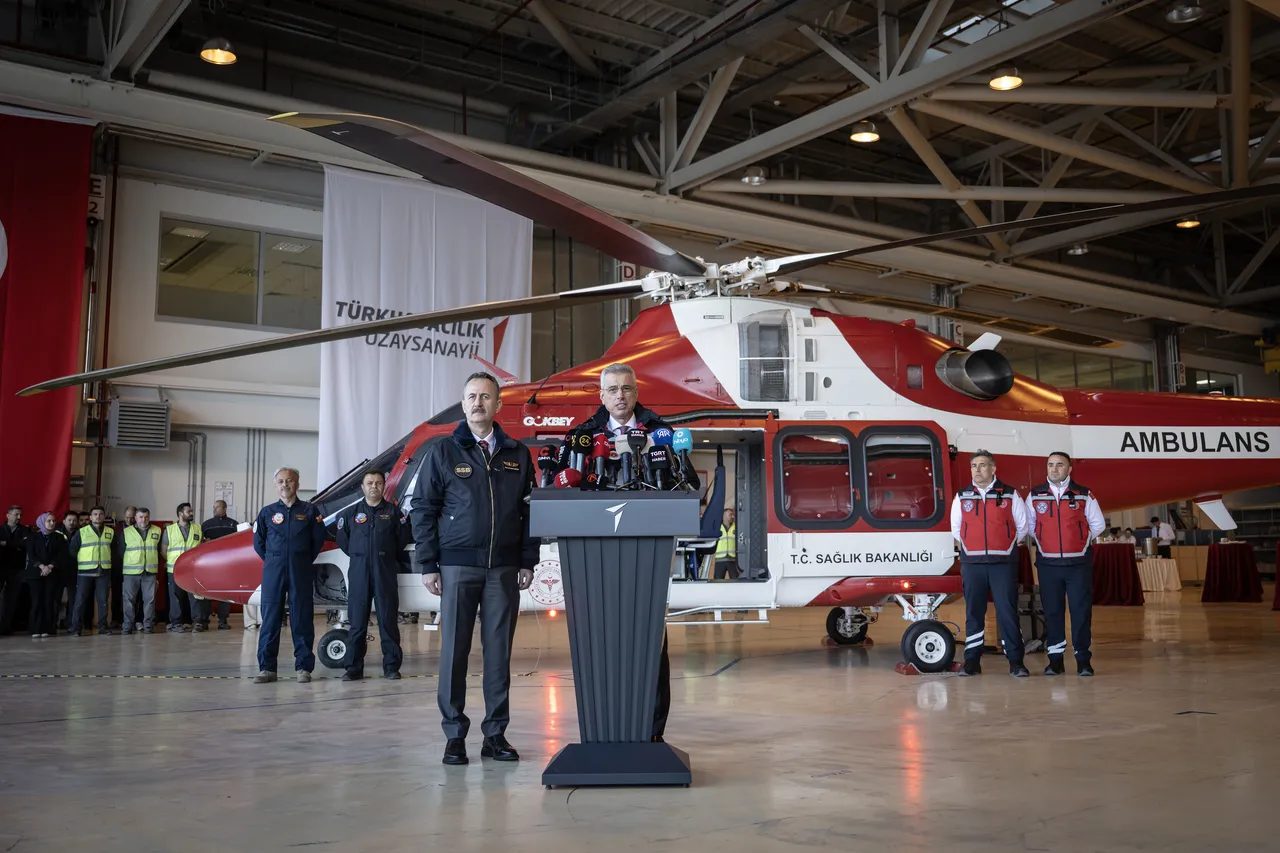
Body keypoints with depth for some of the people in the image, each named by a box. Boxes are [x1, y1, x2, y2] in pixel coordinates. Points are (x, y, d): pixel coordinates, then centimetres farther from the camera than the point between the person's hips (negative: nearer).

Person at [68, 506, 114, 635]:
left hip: (104, 571, 2)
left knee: (103, 600, 4)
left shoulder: (111, 532, 10)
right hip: (85, 571, -2)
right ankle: (76, 627, 2)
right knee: (81, 600, -2)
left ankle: (103, 626, 10)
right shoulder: (81, 532, 2)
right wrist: (80, 562, 4)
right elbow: (72, 549, 5)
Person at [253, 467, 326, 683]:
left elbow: (318, 540, 6)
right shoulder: (267, 512, 8)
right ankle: (267, 668, 7)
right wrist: (273, 561, 7)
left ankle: (304, 667, 6)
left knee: (302, 619, 1)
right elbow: (258, 543, 12)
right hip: (273, 570, 1)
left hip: (301, 571, -1)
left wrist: (304, 561, 3)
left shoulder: (309, 511, 5)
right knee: (270, 619, 2)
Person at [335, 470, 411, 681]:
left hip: (385, 571, -1)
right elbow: (343, 541, 15)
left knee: (388, 620, 1)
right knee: (357, 622, 2)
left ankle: (391, 666, 7)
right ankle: (353, 668, 6)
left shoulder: (393, 511, 6)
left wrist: (386, 557, 10)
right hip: (359, 571, 1)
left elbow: (403, 539, 7)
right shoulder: (350, 513, 9)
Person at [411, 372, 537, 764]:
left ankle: (495, 734, 13)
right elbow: (423, 509, 2)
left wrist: (528, 562, 4)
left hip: (504, 569, 2)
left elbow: (529, 511, 10)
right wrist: (427, 565, -4)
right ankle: (454, 735, 10)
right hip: (458, 566, -2)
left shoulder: (517, 454, 10)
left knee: (499, 651, 5)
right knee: (454, 651, 1)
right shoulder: (443, 452, 3)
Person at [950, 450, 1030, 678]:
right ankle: (972, 661, 10)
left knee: (1008, 611, -3)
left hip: (1003, 562, -2)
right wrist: (972, 546, 12)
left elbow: (1021, 526, 9)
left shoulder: (1010, 495, 3)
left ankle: (1016, 661, 2)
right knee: (973, 612, 5)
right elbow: (956, 528, 16)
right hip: (972, 563, 2)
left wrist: (1006, 545, 9)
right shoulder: (962, 497, 8)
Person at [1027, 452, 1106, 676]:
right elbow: (1028, 526, 13)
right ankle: (1055, 659, 12)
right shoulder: (1034, 496, 4)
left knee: (1081, 611, -1)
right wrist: (1043, 541, 8)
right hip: (1048, 563, 1)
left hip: (1078, 563, -1)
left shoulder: (1084, 495, 2)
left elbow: (1098, 524, 10)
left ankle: (1083, 659, 8)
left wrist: (1080, 540, 7)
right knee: (1052, 612, 5)